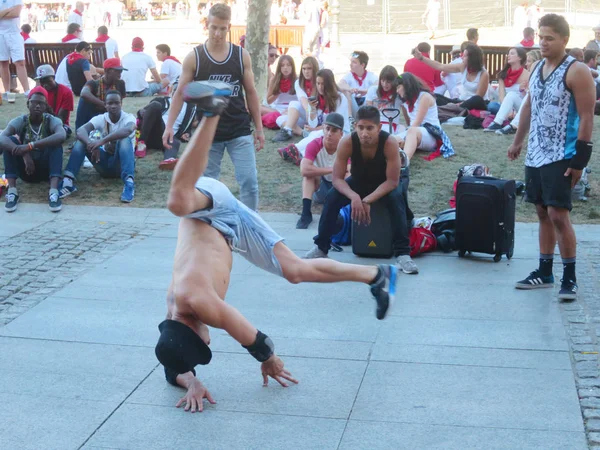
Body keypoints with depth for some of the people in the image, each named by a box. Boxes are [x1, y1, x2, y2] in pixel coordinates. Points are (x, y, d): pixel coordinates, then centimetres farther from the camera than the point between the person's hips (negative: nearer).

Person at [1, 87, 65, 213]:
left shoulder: (52, 120, -10)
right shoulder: (20, 121, -7)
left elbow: (61, 136, -36)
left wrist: (30, 146, -43)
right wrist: (24, 154, -43)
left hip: (46, 168, -1)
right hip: (25, 169, 1)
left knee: (56, 143, -27)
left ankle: (53, 192, -41)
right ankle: (12, 191, -31)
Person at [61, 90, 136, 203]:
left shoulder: (129, 117, -11)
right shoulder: (100, 119, -3)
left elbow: (128, 130, -37)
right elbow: (80, 131, -21)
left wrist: (102, 140, -47)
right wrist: (91, 144, -43)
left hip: (121, 164, -3)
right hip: (104, 163, 3)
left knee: (124, 139, -32)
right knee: (82, 139, -17)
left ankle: (128, 182, -50)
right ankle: (68, 180, -33)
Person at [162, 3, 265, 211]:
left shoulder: (242, 56, 0)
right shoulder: (193, 57, -4)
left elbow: (250, 92, 7)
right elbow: (180, 93, -1)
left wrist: (259, 128, 6)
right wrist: (169, 126, -10)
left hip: (240, 131, 1)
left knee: (249, 181, -4)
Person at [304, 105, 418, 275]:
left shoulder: (390, 143, -34)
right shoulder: (347, 142, -29)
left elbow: (393, 181, -29)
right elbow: (337, 178, -25)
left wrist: (367, 200, -38)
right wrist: (354, 197, -43)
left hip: (385, 184, -2)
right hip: (358, 181, 2)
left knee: (396, 198, -33)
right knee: (332, 197, -22)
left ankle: (402, 252, -26)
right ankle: (320, 247, -8)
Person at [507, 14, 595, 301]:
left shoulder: (576, 72, -12)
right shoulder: (536, 69, 11)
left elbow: (587, 117, -15)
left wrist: (580, 159, -19)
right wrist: (518, 141, 23)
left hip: (561, 157, -7)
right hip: (535, 155, 7)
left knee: (558, 214, -10)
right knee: (542, 213, 12)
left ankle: (569, 278, 0)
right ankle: (545, 272, 21)